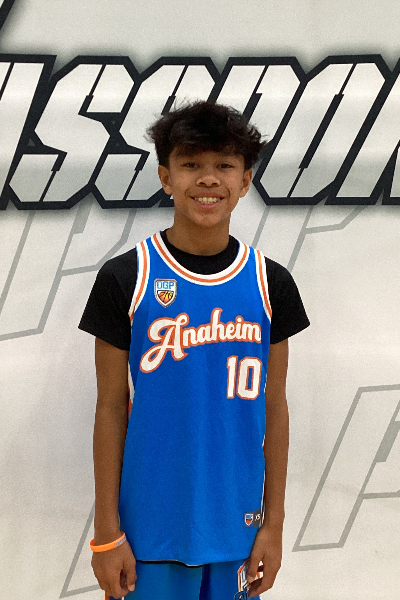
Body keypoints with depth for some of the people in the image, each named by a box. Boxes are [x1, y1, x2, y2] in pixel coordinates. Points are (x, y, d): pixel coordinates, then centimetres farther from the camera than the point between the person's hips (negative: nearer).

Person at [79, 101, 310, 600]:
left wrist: (274, 524, 3)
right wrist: (106, 532, -3)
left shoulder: (270, 283, 0)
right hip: (151, 526, -2)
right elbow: (111, 408, -3)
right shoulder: (124, 278, -6)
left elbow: (274, 408, 4)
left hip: (238, 525, 2)